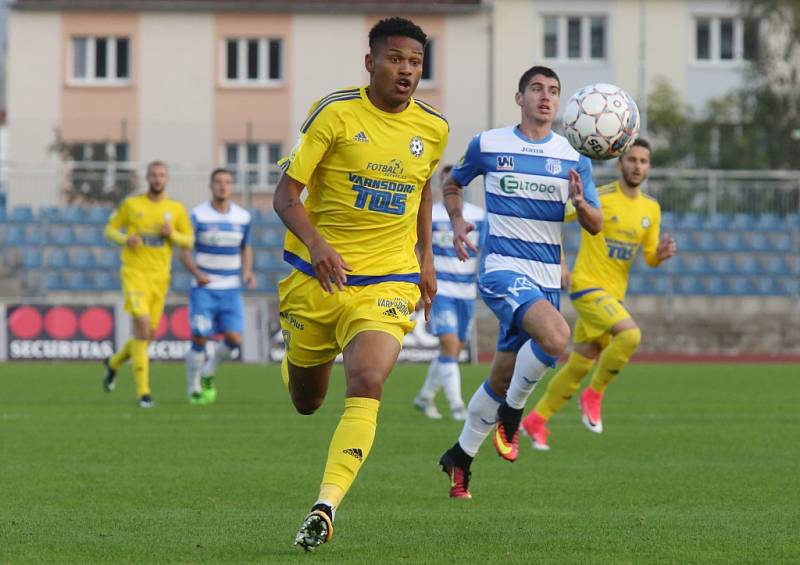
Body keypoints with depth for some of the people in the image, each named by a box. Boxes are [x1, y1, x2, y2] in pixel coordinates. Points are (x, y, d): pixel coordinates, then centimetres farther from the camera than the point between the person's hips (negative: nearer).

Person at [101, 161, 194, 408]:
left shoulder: (176, 209, 5)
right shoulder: (132, 204, 1)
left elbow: (189, 241, 9)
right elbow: (110, 229, 8)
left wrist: (172, 234, -12)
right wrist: (125, 239, -13)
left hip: (160, 277, 4)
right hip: (134, 273, -4)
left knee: (147, 334, 9)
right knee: (143, 327, -19)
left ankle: (113, 363, 40)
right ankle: (143, 391, -16)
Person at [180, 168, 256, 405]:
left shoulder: (243, 217, 4)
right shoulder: (198, 215, -6)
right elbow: (184, 252, -4)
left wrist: (247, 272, -1)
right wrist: (197, 273, -23)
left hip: (231, 290, 3)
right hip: (203, 288, -3)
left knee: (234, 339, -10)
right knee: (199, 339, -11)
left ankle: (208, 373, 19)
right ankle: (194, 389, 9)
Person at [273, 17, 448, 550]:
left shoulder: (433, 129, 2)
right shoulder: (335, 113, -10)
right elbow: (286, 195, -11)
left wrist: (426, 258, 16)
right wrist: (315, 244, -29)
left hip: (387, 283, 1)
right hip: (317, 278, -1)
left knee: (367, 384, -25)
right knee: (306, 402, 15)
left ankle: (327, 504, -30)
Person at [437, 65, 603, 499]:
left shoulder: (572, 157, 6)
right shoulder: (487, 145, 1)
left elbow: (596, 225, 4)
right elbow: (453, 184, 18)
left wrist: (579, 203, -18)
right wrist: (457, 222, -1)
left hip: (547, 277, 4)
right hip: (502, 268, -4)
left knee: (503, 378, 10)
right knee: (556, 337, -31)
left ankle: (460, 457, 30)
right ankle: (511, 413, -8)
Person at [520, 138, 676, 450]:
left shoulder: (651, 209, 8)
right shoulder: (599, 198, -12)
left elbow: (650, 258, 14)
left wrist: (661, 253, -9)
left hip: (614, 294, 7)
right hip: (588, 286, -7)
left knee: (580, 365, 9)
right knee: (630, 334, -28)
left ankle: (536, 420, 22)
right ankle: (594, 394, -10)